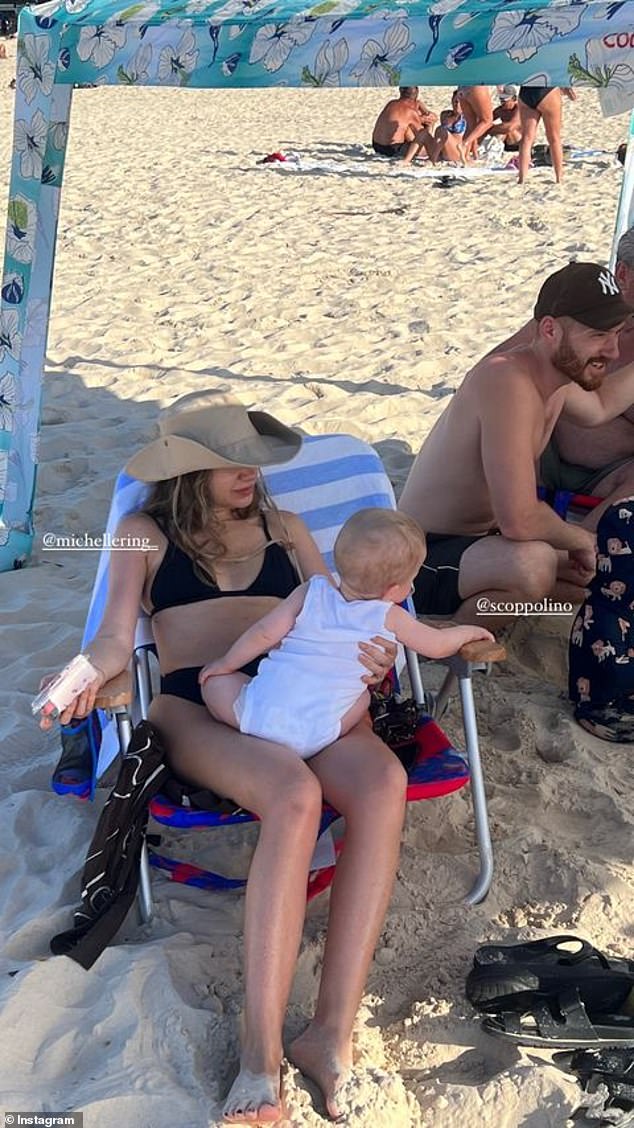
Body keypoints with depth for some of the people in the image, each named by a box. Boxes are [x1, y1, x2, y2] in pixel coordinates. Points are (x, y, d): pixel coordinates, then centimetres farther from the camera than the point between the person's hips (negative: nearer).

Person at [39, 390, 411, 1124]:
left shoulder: (282, 528, 28)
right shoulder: (144, 533, 20)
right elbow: (117, 640, 10)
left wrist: (372, 650, -5)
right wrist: (87, 673, -15)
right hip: (195, 704, -3)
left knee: (382, 781, -34)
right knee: (294, 794, -39)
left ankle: (331, 1033, -36)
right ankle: (260, 1057, -38)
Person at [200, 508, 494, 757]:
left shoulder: (311, 593, 5)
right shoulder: (389, 618, 2)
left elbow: (264, 633, 5)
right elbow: (437, 645, 13)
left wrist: (226, 664, 19)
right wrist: (468, 632, 33)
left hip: (258, 713, 1)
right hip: (313, 738, 0)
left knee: (215, 681, 21)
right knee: (363, 696, 23)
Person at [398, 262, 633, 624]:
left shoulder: (557, 373, 2)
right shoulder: (509, 382, -29)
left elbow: (597, 409, 29)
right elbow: (519, 521, -36)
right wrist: (579, 538, -17)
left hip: (479, 540, 10)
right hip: (426, 562, -10)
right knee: (533, 563, -39)